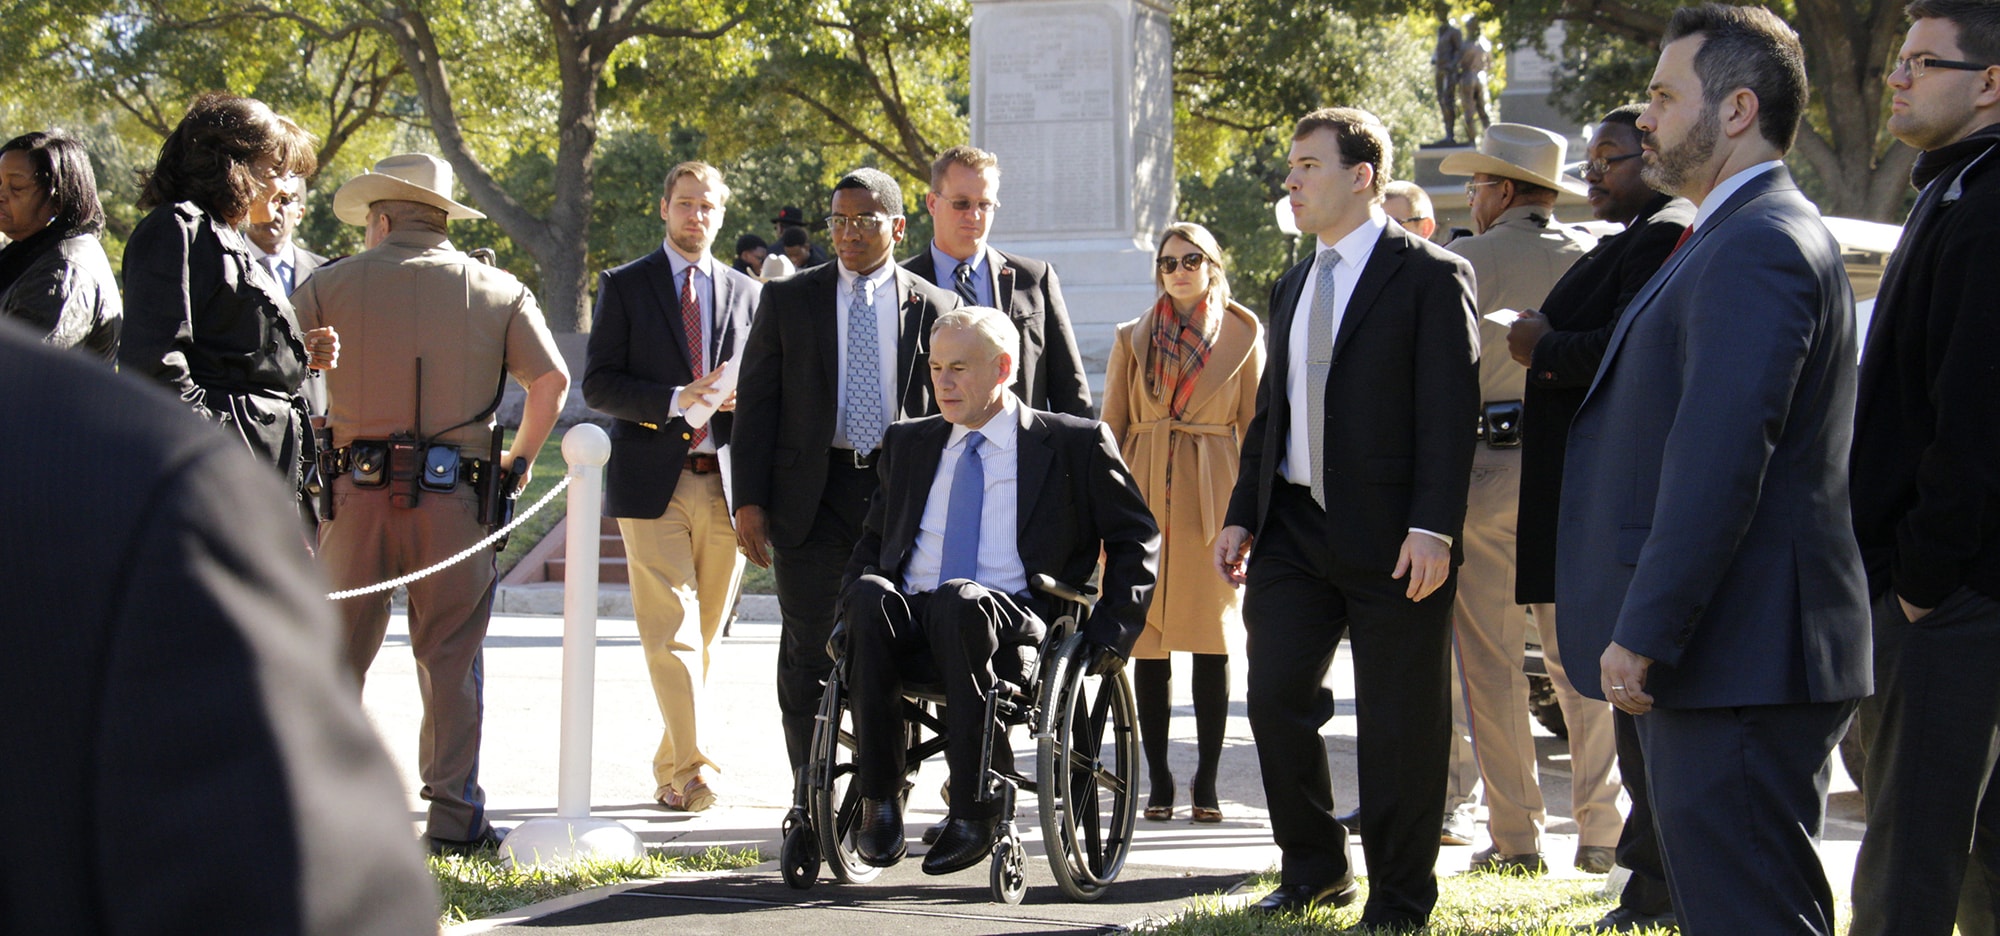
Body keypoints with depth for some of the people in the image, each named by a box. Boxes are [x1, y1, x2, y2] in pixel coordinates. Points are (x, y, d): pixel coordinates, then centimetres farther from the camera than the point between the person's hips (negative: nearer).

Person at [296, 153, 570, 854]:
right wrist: (519, 459, 12)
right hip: (454, 496, 0)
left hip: (354, 488, 0)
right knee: (451, 659, 5)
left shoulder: (330, 285, 6)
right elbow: (551, 381, 0)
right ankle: (455, 816, 3)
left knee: (337, 655, 8)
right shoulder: (497, 290, 8)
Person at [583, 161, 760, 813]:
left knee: (703, 633, 6)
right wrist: (675, 400, -16)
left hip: (725, 483, 3)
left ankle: (670, 772, 16)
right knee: (671, 634, -10)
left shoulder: (747, 294, 14)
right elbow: (598, 386, -1)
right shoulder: (625, 287, 6)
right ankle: (690, 768, -13)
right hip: (654, 483, -3)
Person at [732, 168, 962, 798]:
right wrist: (749, 501, -3)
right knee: (809, 653, 1)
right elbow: (756, 403, 5)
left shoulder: (934, 308, 6)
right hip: (813, 497, 0)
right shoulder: (788, 301, 7)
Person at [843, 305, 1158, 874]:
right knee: (869, 595, -33)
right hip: (907, 629, 3)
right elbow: (874, 540, 30)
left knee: (959, 599, -39)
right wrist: (854, 604, 9)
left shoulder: (1075, 446, 11)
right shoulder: (908, 445, 24)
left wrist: (1112, 632, 1)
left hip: (1015, 626, -3)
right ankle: (879, 800, -30)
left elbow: (1136, 538, 13)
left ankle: (975, 808, -32)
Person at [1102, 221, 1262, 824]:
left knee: (1211, 644, -2)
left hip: (1213, 499, -1)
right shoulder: (1133, 339, 10)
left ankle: (1206, 783, 4)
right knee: (1147, 645, 0)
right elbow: (1111, 428, 10)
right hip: (1144, 497, 1)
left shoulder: (1243, 336, 6)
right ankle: (1159, 782, 6)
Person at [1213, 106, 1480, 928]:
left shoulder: (1430, 276, -5)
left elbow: (1449, 411, -11)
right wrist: (1242, 516, 13)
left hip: (1390, 538, -6)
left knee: (1399, 723, 1)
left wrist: (1432, 527, -19)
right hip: (1294, 529, 6)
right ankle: (1314, 869, 19)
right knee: (1274, 698, 2)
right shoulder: (1291, 290, 18)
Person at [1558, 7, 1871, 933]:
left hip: (1741, 671, -11)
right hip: (1729, 658, 11)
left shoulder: (1757, 248, -16)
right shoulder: (1740, 238, 19)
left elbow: (1721, 458, -23)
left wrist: (1644, 635, -23)